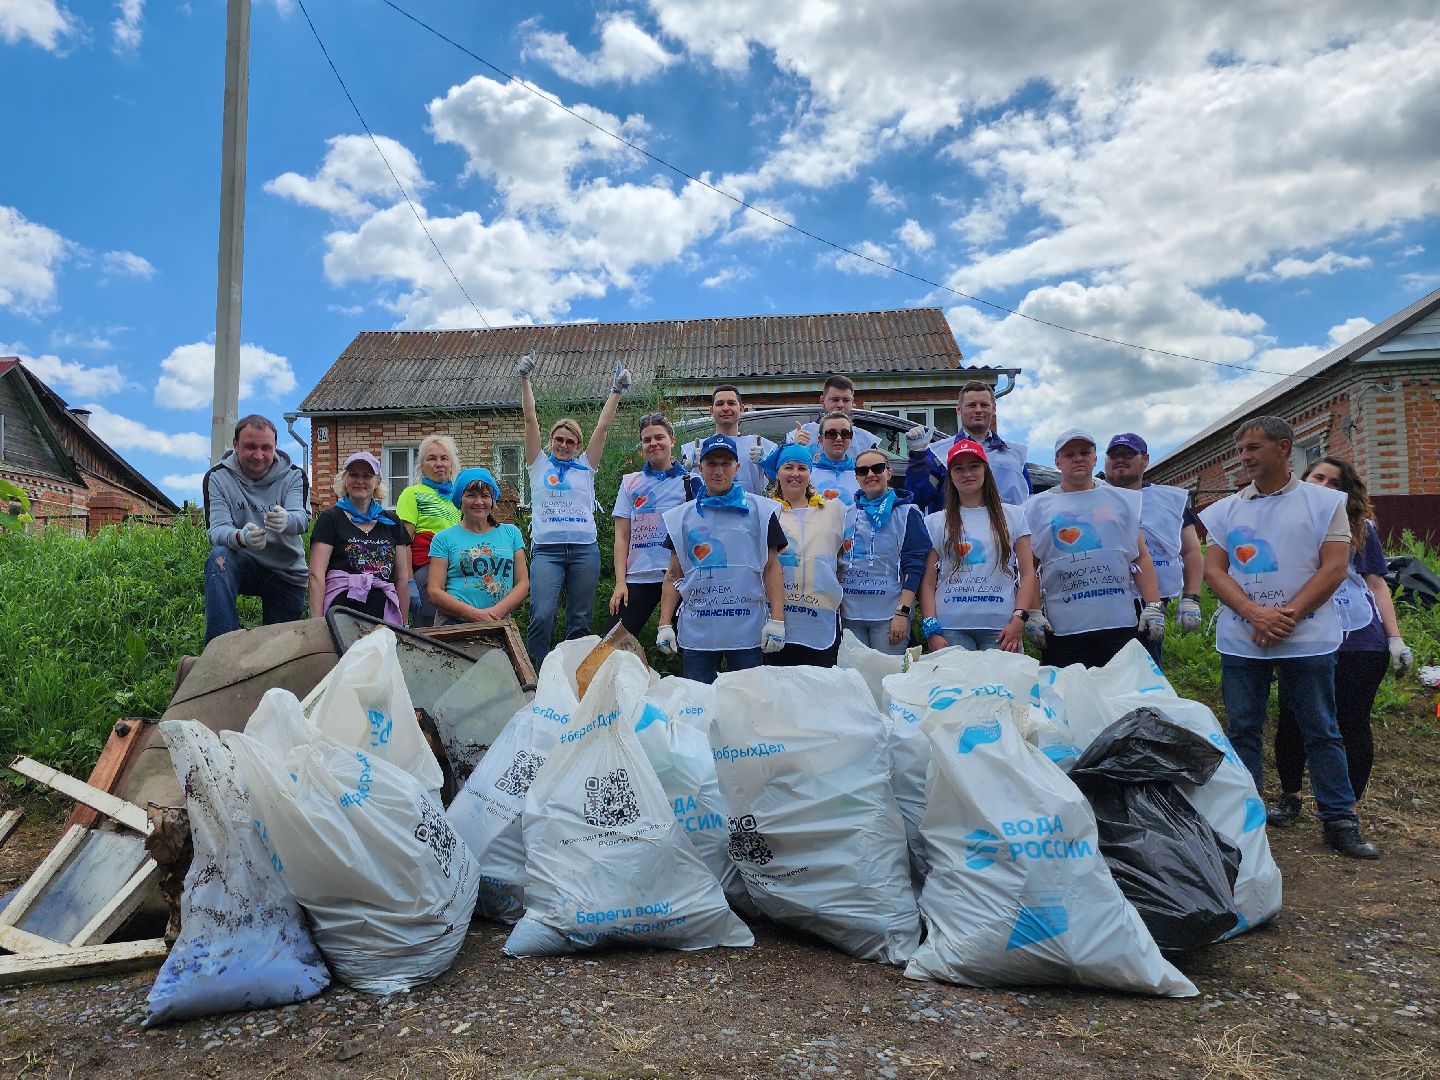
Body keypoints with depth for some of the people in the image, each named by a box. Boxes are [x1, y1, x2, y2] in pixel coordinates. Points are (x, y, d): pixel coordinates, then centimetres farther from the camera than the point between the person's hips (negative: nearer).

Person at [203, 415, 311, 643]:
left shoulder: (294, 476, -8)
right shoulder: (217, 477, -9)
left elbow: (303, 519, -26)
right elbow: (216, 528, -21)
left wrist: (285, 521, -52)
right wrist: (240, 537, -46)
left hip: (288, 573, 1)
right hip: (244, 565, -1)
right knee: (219, 557, -33)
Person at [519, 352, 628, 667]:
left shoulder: (586, 465, 14)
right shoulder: (540, 464, 12)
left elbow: (602, 426, 10)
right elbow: (531, 419, 7)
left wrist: (617, 391, 6)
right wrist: (524, 379, 3)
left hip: (584, 549, 2)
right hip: (546, 549, -2)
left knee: (580, 622, 4)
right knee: (541, 617, -16)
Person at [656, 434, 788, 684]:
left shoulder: (759, 511, 4)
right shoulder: (683, 516, 10)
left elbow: (772, 568, 2)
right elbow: (674, 575, 11)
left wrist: (777, 620, -8)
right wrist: (664, 624, 4)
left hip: (747, 631, -2)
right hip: (695, 633, 2)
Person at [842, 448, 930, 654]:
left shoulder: (907, 513, 0)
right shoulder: (848, 514, 12)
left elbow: (914, 565, -6)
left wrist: (903, 612, -15)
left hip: (889, 613, -4)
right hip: (850, 613, 4)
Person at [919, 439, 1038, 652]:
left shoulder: (1013, 515, 10)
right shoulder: (934, 522, 9)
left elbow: (1028, 574, 6)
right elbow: (928, 583, 5)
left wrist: (1018, 620, -6)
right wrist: (931, 631, -5)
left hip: (1000, 628, 0)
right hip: (951, 629, 0)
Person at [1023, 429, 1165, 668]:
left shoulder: (1122, 500, 14)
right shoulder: (1037, 506, 8)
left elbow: (1141, 558, 13)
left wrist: (1153, 606, 3)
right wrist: (1032, 613, -4)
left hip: (1120, 624, 2)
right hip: (1061, 629, -1)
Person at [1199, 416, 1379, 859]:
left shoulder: (1324, 502, 2)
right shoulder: (1226, 510, 9)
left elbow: (1334, 568, -6)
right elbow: (1213, 570, 2)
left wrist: (1287, 616, -15)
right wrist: (1255, 613, -14)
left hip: (1308, 640, -2)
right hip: (1241, 642, 3)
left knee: (1321, 732, 5)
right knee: (1242, 731, 7)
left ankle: (1340, 820, 16)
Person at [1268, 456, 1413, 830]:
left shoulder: (1361, 528, 11)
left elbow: (1377, 584, 10)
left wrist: (1395, 638, 3)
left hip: (1360, 642, 1)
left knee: (1352, 725, 4)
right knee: (1292, 722, 3)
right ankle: (1289, 795, 23)